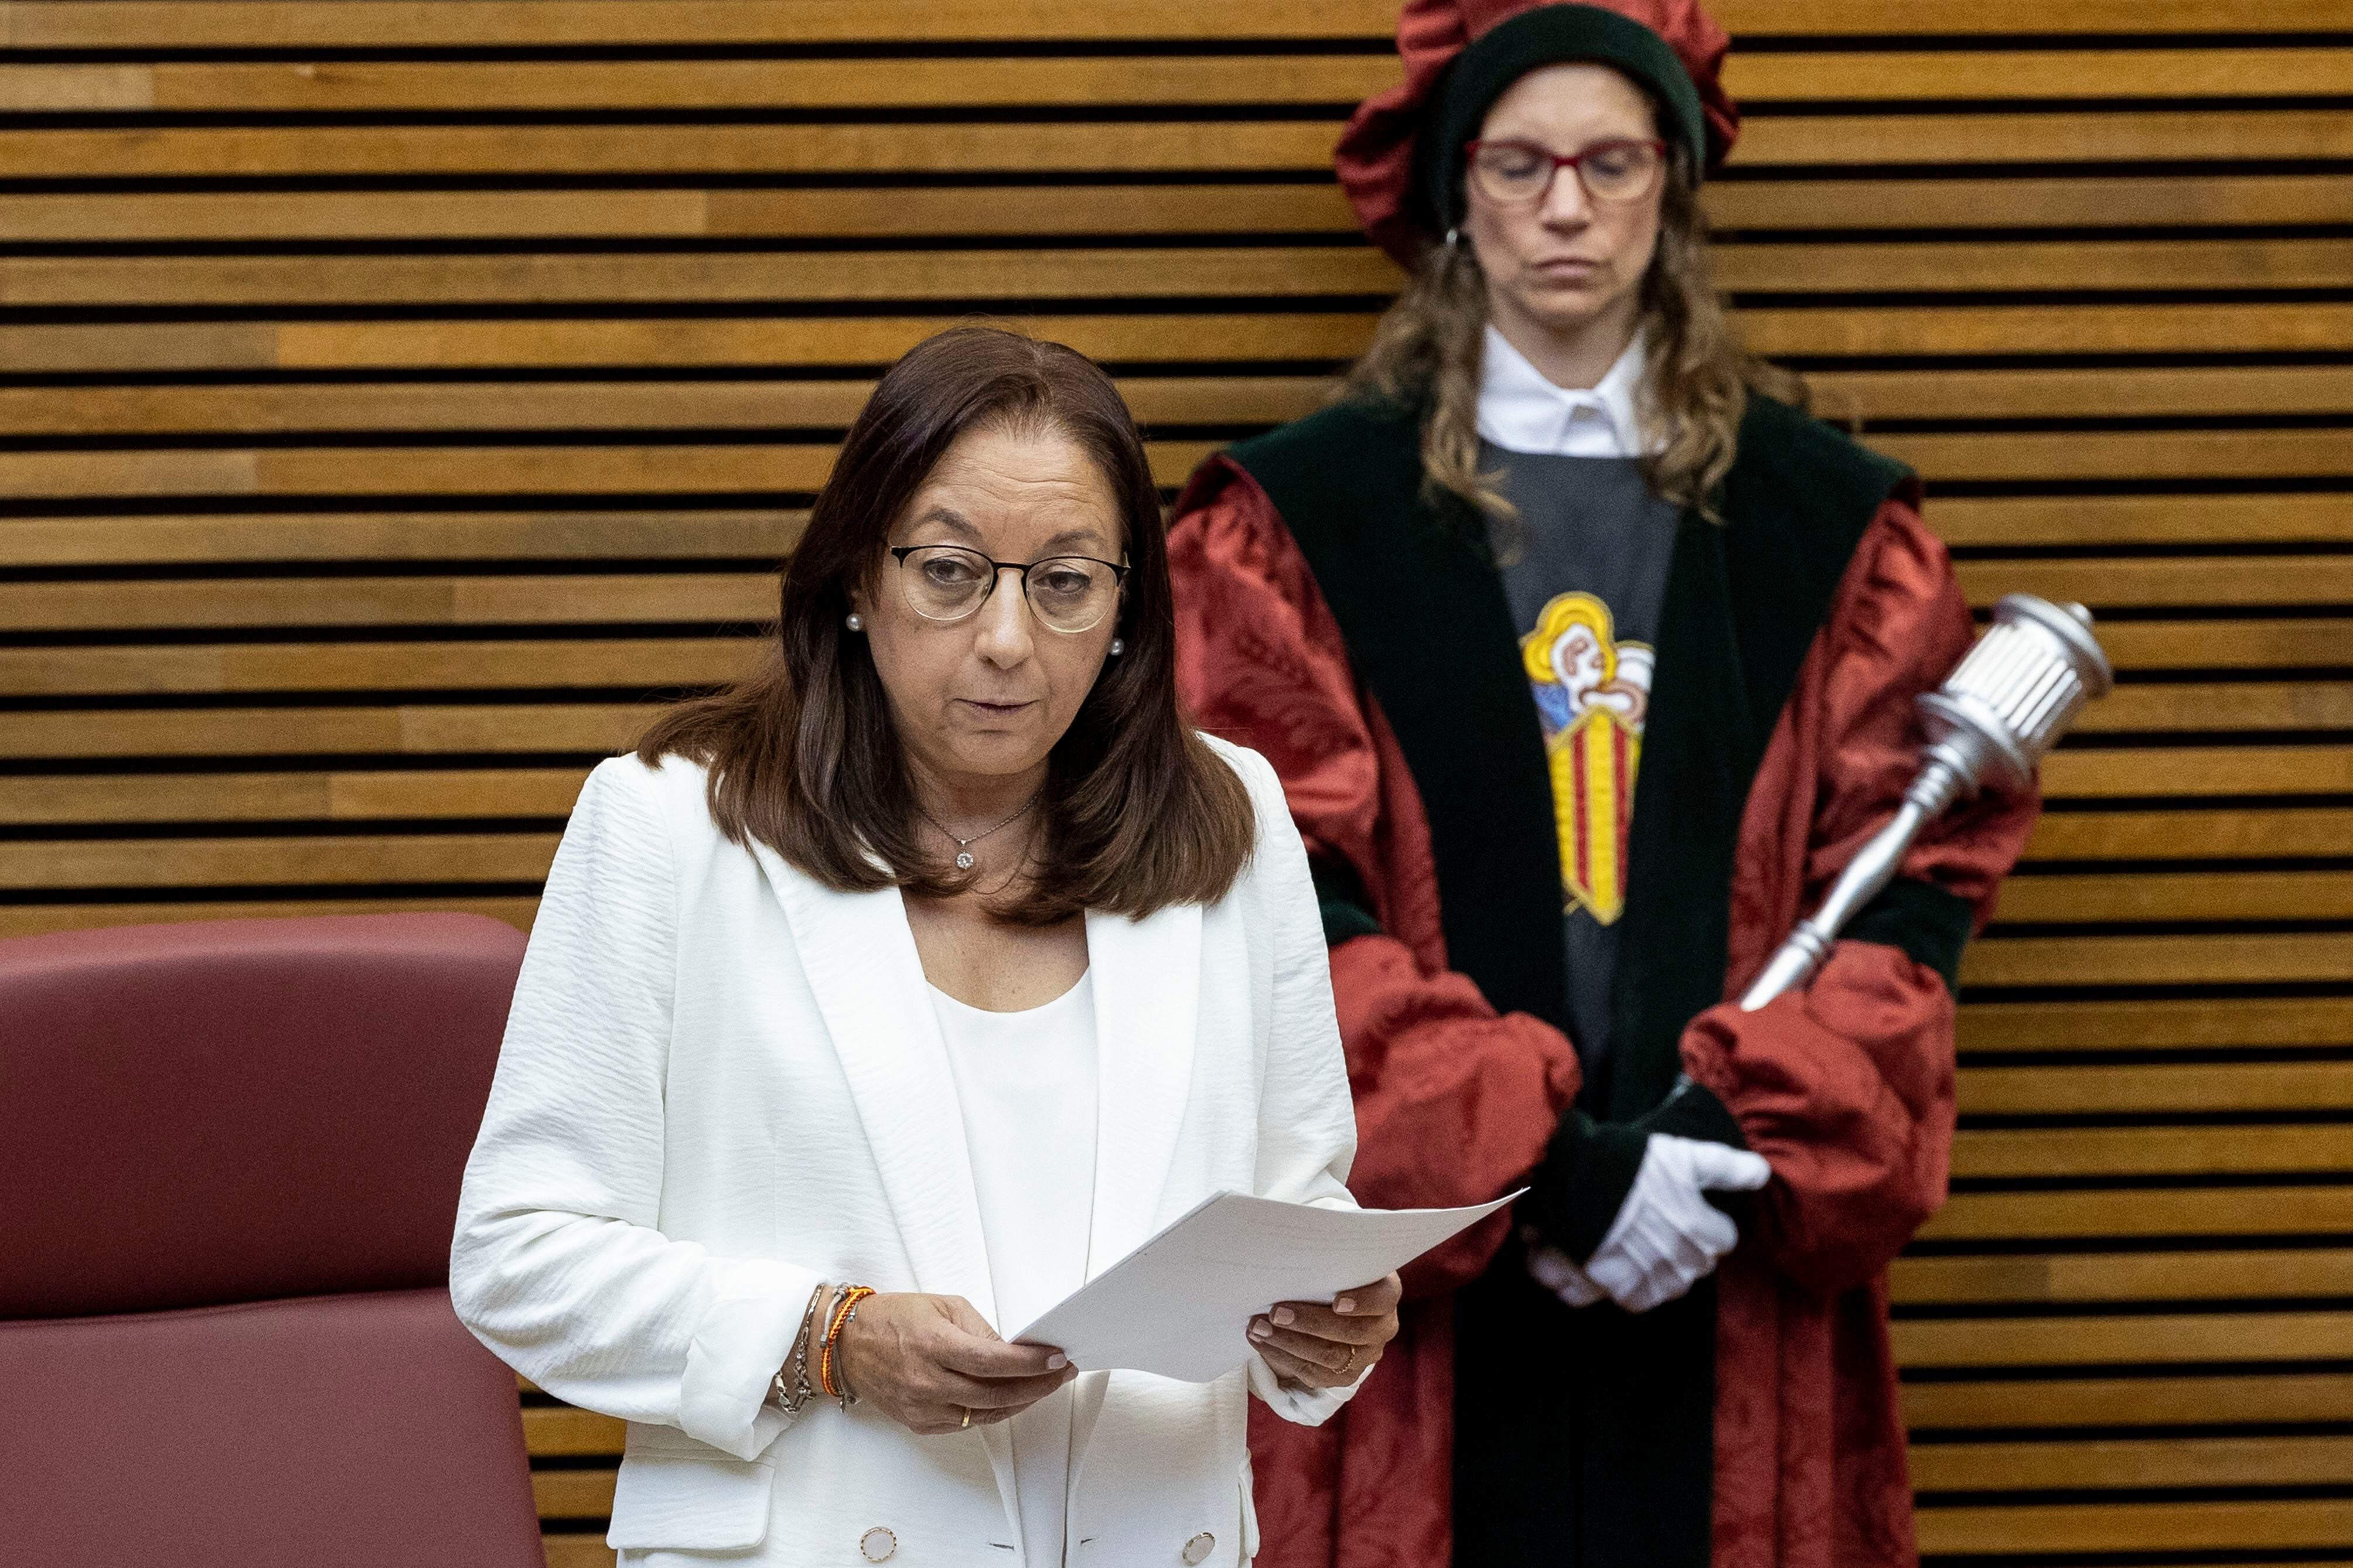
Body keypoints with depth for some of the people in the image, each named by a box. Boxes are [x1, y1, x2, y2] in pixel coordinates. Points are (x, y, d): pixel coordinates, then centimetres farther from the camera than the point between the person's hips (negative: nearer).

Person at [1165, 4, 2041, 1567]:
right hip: (1416, 1275, -1)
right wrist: (1537, 1160, -14)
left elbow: (1919, 876, 5)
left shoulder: (1828, 522, 10)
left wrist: (1744, 1133, -11)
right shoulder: (1302, 519, 4)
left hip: (1739, 1282, 2)